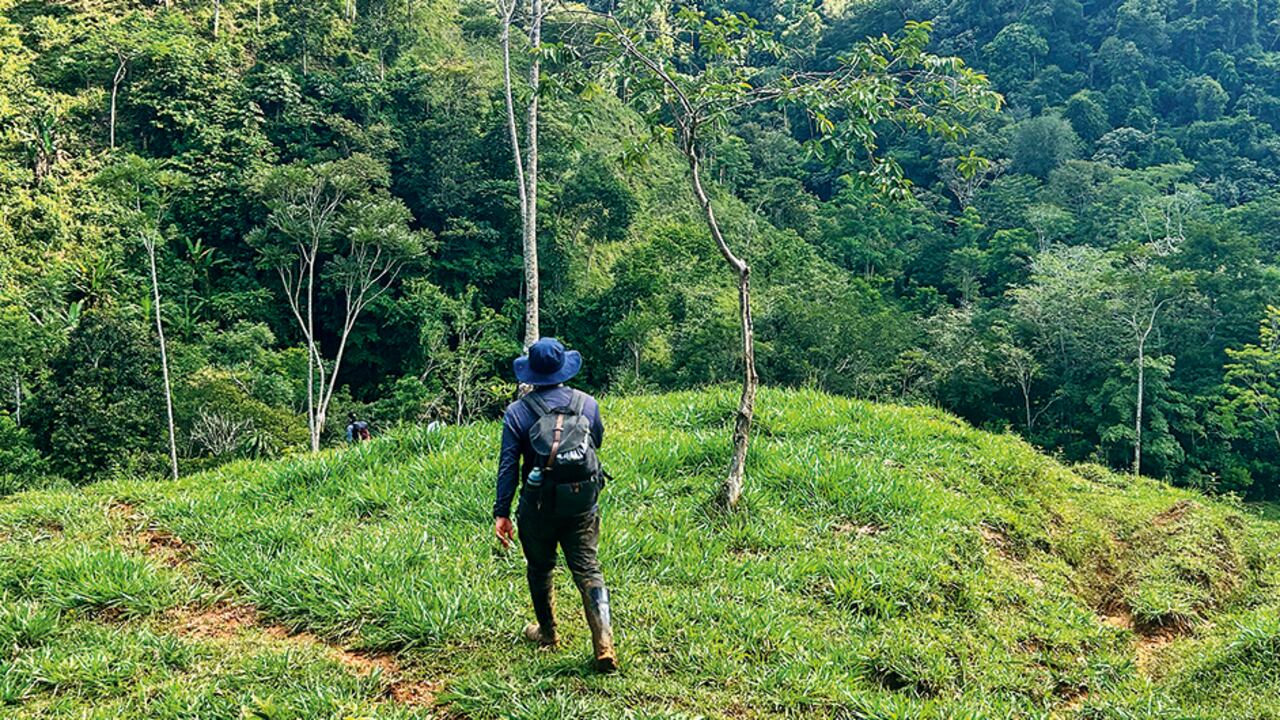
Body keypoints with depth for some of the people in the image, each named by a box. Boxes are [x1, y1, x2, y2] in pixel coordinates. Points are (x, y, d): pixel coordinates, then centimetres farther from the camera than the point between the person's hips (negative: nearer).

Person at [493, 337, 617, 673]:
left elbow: (508, 465, -8)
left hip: (538, 505, -1)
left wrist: (501, 513, -4)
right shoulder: (587, 403, 0)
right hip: (582, 503, 1)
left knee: (540, 568, 19)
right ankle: (604, 644, -10)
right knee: (588, 569, 2)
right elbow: (597, 442, 19)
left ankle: (546, 632, 35)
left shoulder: (517, 411, -6)